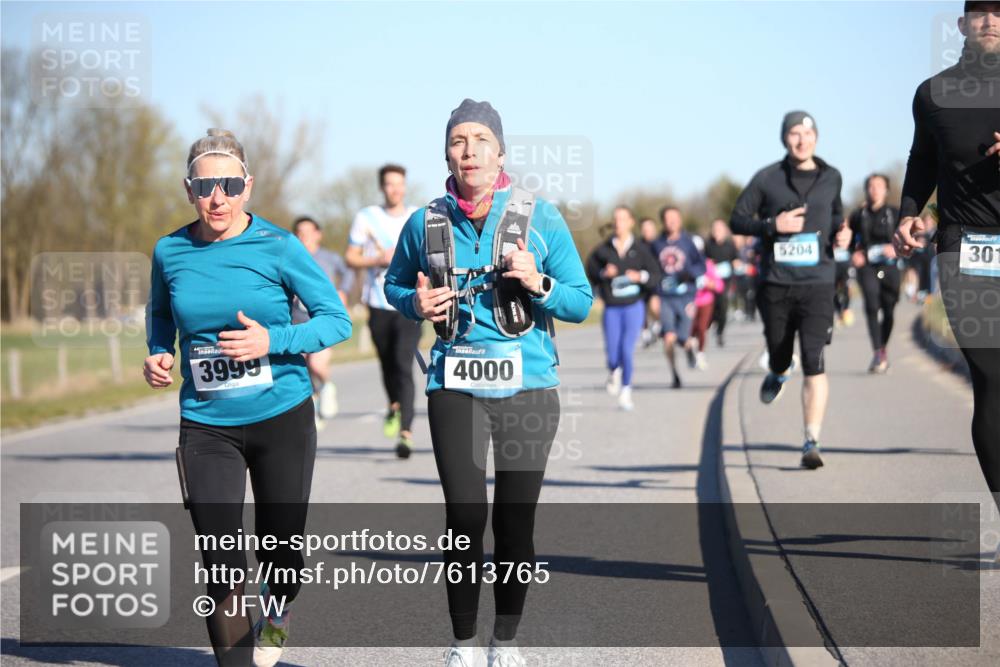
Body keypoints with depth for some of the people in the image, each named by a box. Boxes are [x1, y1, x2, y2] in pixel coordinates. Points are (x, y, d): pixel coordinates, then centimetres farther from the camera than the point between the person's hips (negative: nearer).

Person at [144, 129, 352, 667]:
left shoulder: (277, 247, -9)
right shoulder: (169, 253, 0)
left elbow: (337, 320, -6)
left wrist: (273, 341, -20)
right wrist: (158, 354, 0)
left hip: (282, 417, -1)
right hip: (206, 425, 1)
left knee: (281, 548, 12)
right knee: (220, 561, -7)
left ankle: (276, 612, 46)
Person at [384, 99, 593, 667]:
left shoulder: (541, 217, -1)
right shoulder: (426, 224, 2)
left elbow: (582, 303, 2)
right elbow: (395, 284, 20)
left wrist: (539, 285, -17)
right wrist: (415, 303, -3)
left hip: (528, 387, 0)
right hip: (456, 387, 0)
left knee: (515, 523, 6)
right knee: (465, 518, -8)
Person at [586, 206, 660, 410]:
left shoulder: (640, 249, 0)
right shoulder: (603, 250, 1)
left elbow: (655, 274, 2)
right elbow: (590, 273, 6)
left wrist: (641, 276, -16)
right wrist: (603, 274, -13)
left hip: (634, 306, -1)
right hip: (612, 308, 1)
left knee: (627, 350, -12)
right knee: (612, 352, -2)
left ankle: (626, 391, 5)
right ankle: (614, 372, 35)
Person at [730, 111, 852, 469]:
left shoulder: (831, 177, 7)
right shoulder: (767, 179, 0)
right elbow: (737, 220, 1)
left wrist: (841, 231, 5)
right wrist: (773, 225, -15)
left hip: (817, 283, 0)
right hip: (776, 283, 0)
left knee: (814, 363, -13)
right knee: (778, 357, 13)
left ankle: (812, 443, -12)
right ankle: (778, 373, 53)